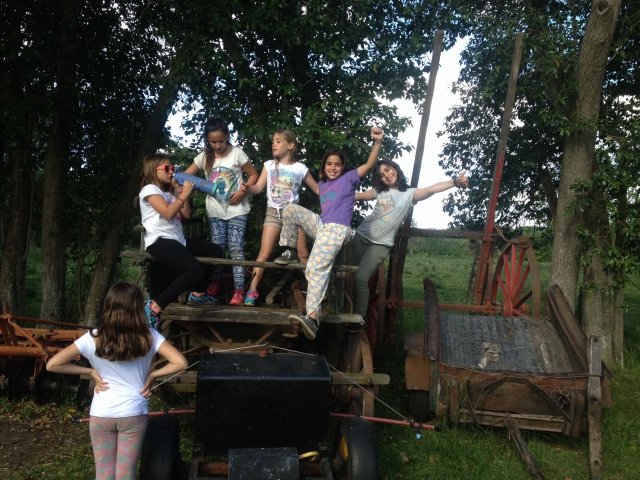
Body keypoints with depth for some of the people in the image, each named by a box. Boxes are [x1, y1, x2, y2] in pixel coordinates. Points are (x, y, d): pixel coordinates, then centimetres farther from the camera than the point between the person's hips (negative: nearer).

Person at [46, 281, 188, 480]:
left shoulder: (93, 338, -11)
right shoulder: (148, 336, -12)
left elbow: (52, 365, -12)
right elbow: (180, 363, -16)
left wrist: (90, 372, -4)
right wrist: (151, 375, -5)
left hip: (101, 415, 1)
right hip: (134, 415, 0)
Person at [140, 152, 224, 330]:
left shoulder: (168, 193, 24)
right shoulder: (150, 189, -3)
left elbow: (186, 214, 17)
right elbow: (168, 213, -16)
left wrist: (180, 193, 11)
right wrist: (184, 194, -8)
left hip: (177, 240, 10)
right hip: (160, 242, -10)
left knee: (216, 251, 9)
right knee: (195, 271, -29)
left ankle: (198, 293, 17)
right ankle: (154, 307, -26)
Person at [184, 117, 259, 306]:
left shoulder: (237, 153, -8)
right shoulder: (204, 156, 0)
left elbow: (253, 175, -2)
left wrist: (242, 192, -16)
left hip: (236, 209, -3)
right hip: (215, 210, 3)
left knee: (236, 248, -7)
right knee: (217, 246, 4)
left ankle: (238, 290, -6)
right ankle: (216, 282, 19)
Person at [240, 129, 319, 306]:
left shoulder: (300, 168, 2)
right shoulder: (269, 165, 5)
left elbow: (317, 189, 9)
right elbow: (258, 188, -1)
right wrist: (247, 187, -22)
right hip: (273, 213, 0)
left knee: (303, 254, 5)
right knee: (264, 254, -8)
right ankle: (251, 291, -6)